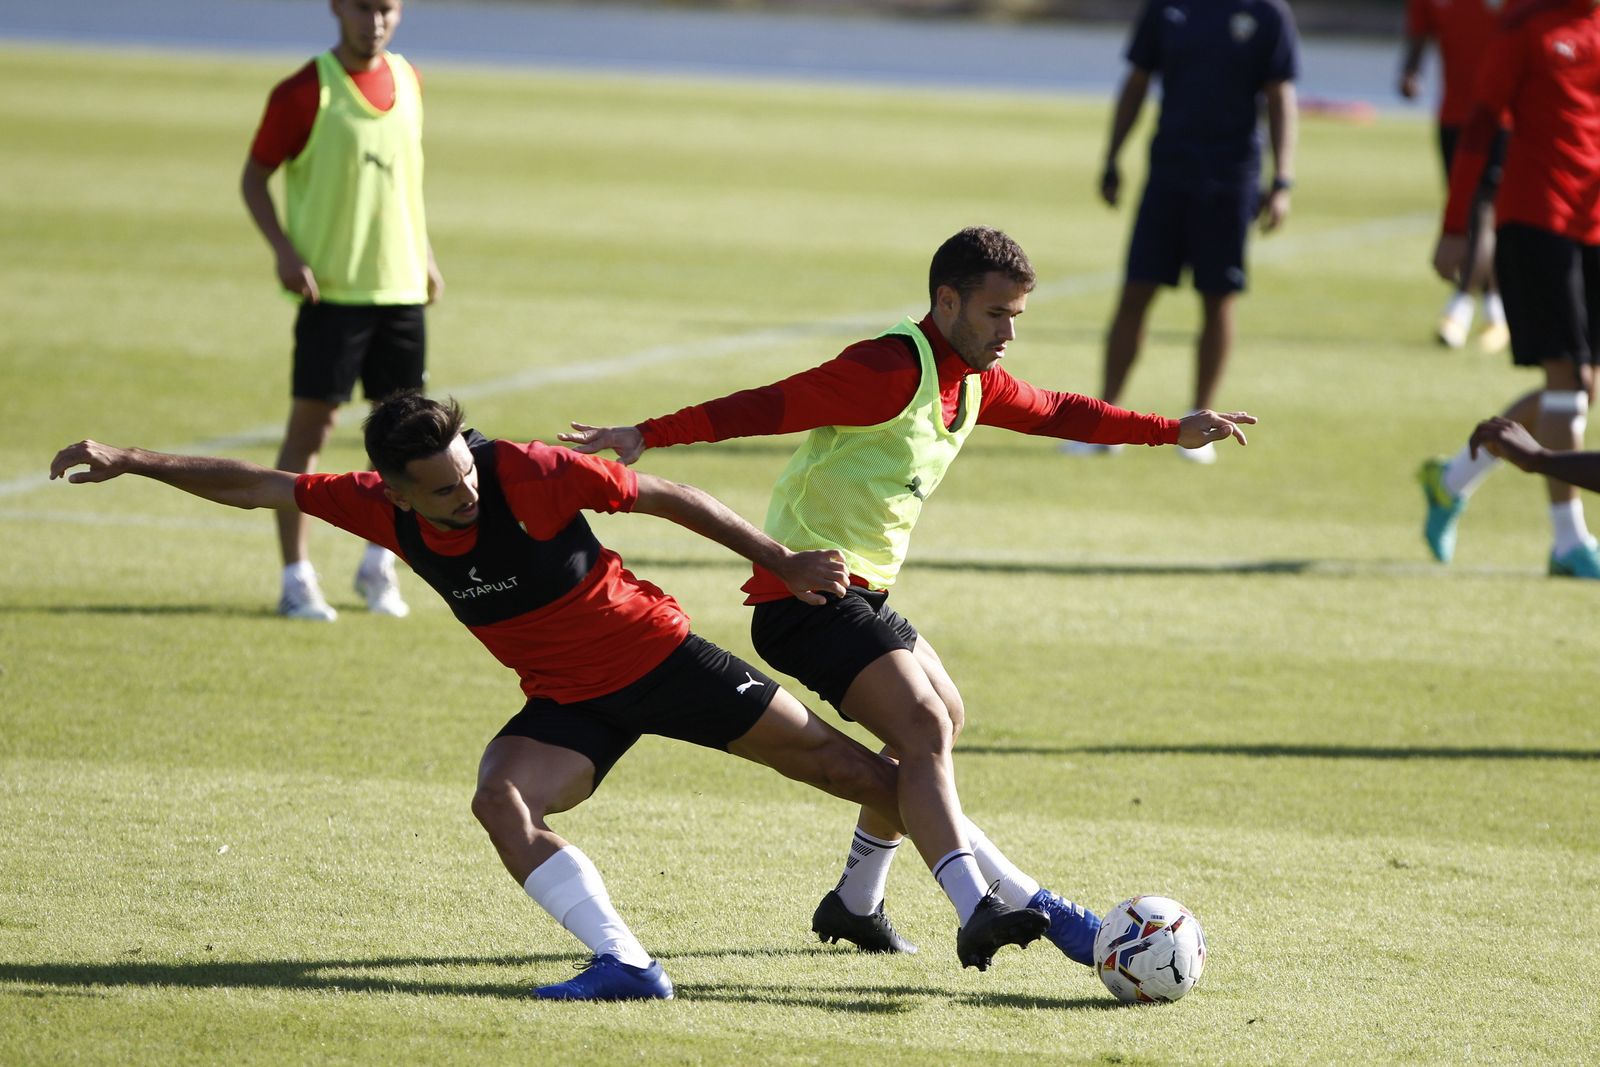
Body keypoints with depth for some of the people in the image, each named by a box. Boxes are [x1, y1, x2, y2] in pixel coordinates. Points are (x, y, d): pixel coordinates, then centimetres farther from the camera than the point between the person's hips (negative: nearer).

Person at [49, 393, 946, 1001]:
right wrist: (133, 461, -16)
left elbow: (668, 498, -16)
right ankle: (627, 964, -23)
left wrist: (782, 562, -12)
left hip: (657, 656, -4)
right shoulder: (380, 508, -14)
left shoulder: (527, 472, -26)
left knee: (822, 756, 1)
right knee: (501, 802, -23)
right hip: (568, 701, 4)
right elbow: (255, 487, -8)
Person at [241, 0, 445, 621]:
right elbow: (253, 178, -4)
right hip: (332, 286, -5)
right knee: (311, 423, -4)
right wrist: (283, 250, -17)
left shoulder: (407, 82, 8)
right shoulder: (303, 93, -9)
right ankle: (296, 580, 2)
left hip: (402, 287, 5)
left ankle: (379, 566, 22)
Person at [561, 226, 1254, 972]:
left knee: (941, 718, 24)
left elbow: (1054, 412, 28)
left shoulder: (973, 382, 11)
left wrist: (1173, 431, 32)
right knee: (924, 729, -22)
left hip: (862, 594, 11)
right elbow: (769, 406, -24)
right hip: (809, 594, -11)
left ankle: (854, 904, 34)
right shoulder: (891, 370, -19)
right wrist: (648, 436, -32)